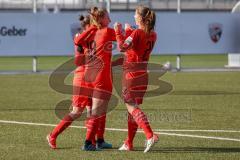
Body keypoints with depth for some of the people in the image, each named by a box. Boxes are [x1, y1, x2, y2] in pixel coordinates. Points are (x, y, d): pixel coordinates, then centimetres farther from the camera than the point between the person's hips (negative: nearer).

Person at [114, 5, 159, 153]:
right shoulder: (153, 35, 7)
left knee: (132, 107, -8)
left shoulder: (137, 33, -16)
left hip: (131, 73, -7)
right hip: (143, 73, 8)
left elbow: (122, 47, -27)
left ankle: (150, 136, -25)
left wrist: (118, 31, -15)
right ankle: (129, 143, 19)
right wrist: (129, 31, 30)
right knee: (134, 106, 14)